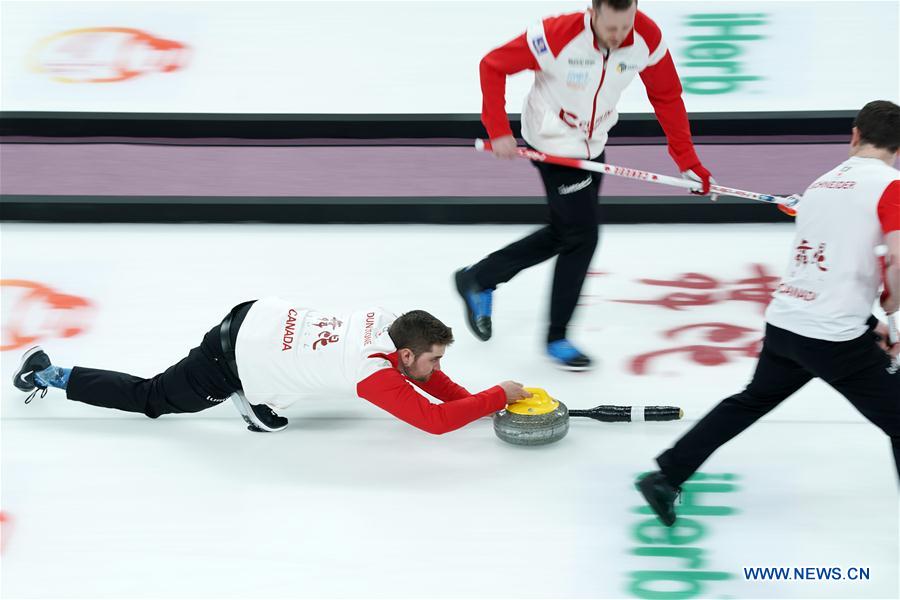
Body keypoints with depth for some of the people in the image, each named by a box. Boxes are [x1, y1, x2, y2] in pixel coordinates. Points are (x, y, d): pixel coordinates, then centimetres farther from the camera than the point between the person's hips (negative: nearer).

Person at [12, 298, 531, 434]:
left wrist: (470, 398, 5)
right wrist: (498, 397, -18)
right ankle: (50, 375, 21)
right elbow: (435, 421, -27)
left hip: (256, 316, 7)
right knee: (151, 400, 13)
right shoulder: (378, 374, -25)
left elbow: (426, 373, 17)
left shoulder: (392, 323, -2)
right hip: (229, 365, -7)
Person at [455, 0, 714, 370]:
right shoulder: (557, 35, -30)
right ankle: (556, 339, 11)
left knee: (563, 234, 16)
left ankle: (478, 280, 35)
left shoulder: (647, 38, -17)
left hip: (592, 145, 6)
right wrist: (499, 131, -21)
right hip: (553, 144, -6)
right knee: (582, 237, -6)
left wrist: (688, 162, -6)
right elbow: (493, 66, -19)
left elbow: (667, 97, -5)